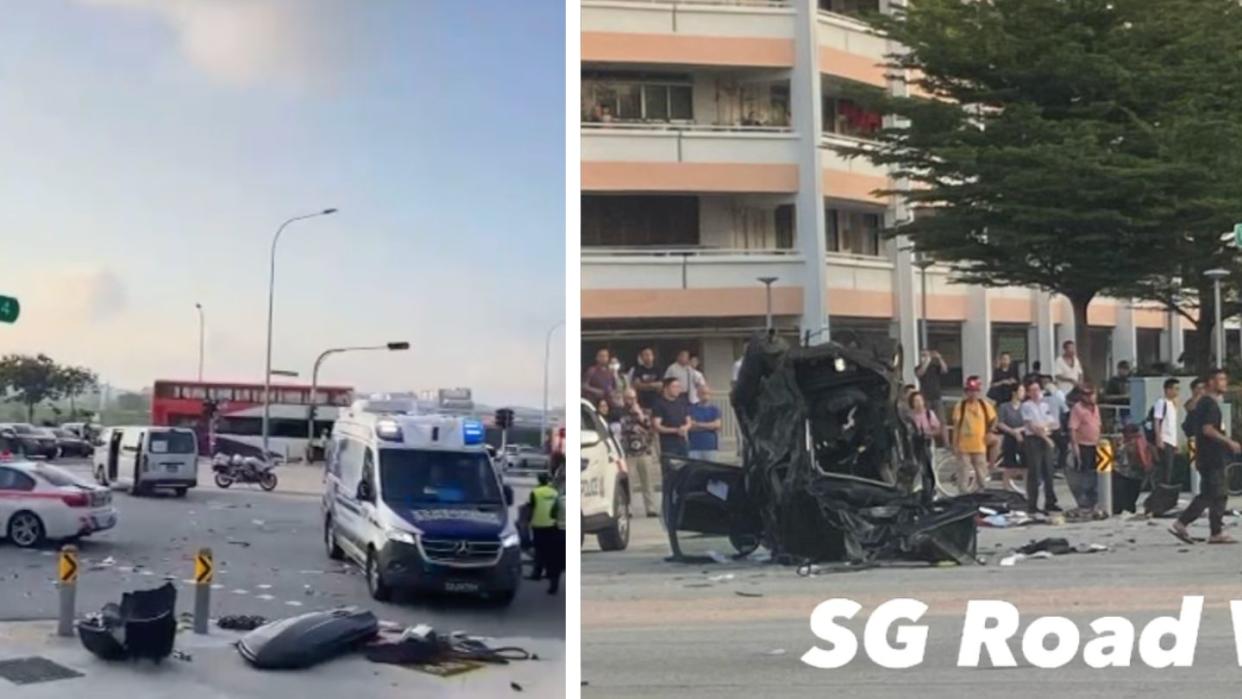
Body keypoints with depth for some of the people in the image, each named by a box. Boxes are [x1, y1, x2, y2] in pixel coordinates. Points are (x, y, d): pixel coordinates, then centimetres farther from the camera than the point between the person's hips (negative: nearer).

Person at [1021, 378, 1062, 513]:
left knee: (1048, 472, 8)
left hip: (1047, 440, 5)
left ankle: (1050, 502, 16)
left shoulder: (1046, 405, 13)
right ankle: (1032, 504, 0)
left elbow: (1057, 424, 11)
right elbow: (1031, 426, -9)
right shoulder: (1026, 406, -3)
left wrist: (1046, 427, -9)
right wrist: (1045, 436, -12)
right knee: (1034, 473, -5)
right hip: (1033, 440, -5)